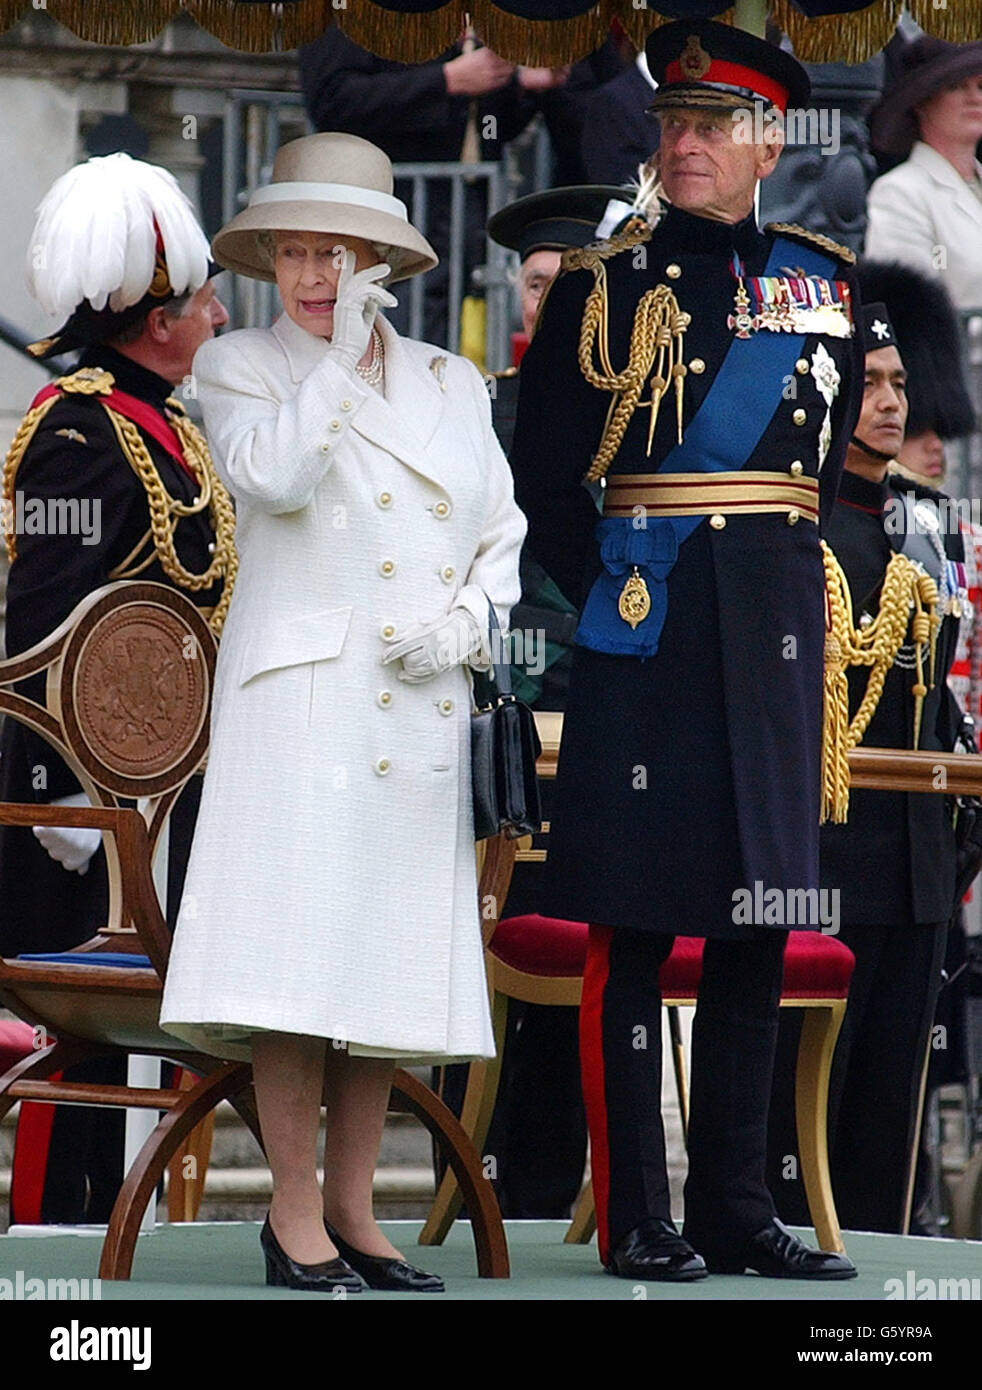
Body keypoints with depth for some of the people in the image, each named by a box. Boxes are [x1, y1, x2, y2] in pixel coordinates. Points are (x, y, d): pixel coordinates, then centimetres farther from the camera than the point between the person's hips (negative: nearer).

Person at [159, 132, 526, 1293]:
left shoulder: (451, 384, 16)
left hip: (420, 708, 4)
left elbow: (507, 537, 14)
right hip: (301, 693, -4)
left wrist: (466, 624, -3)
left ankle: (354, 1214, 10)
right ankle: (295, 1219, -7)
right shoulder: (240, 368, 5)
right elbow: (271, 472, -16)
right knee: (298, 948, -11)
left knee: (389, 958, 4)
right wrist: (337, 357, -11)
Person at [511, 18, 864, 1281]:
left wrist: (780, 561, 14)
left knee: (761, 918, 6)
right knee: (636, 924, -4)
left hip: (778, 622, 4)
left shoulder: (822, 279, 10)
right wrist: (608, 593, -1)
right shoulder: (601, 284, 1)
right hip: (648, 625, -4)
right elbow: (542, 479, 3)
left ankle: (735, 1203, 12)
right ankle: (635, 1217, -1)